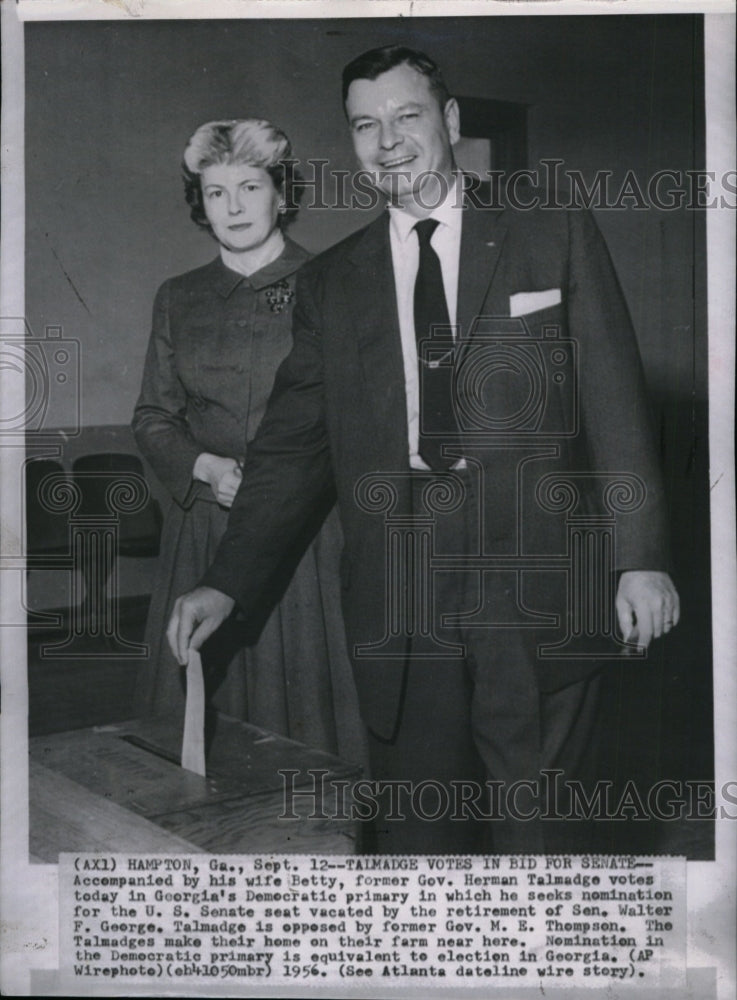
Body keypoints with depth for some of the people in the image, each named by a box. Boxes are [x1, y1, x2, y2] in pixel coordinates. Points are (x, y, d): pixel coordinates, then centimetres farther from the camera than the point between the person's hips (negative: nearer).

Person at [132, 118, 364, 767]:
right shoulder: (178, 299, 13)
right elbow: (153, 417, 12)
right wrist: (207, 467, -7)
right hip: (206, 533, 3)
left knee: (306, 695, 1)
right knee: (204, 708, 5)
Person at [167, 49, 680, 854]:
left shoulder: (557, 236, 7)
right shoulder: (329, 283, 12)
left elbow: (615, 403, 3)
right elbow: (292, 445, 11)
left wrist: (639, 558, -4)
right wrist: (228, 581, 5)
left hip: (537, 586, -1)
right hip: (398, 600, 2)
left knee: (540, 834, 3)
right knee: (417, 833, 7)